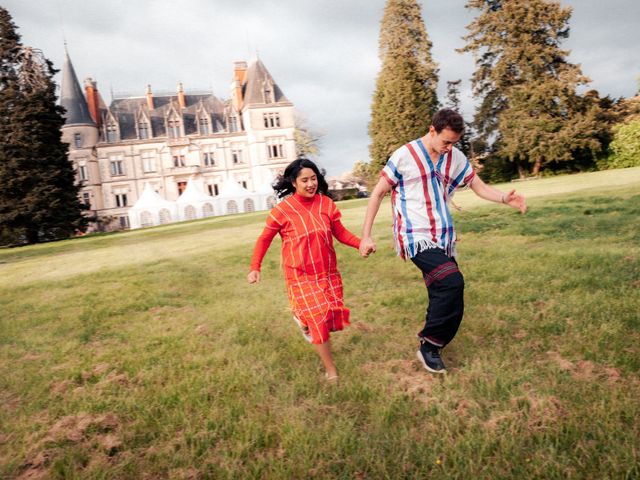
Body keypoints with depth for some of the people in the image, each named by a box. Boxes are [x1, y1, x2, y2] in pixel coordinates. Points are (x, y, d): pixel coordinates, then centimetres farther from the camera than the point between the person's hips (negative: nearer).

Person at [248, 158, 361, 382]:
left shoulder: (326, 204, -3)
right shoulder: (282, 210, -13)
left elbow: (341, 233, 3)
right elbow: (264, 239, -2)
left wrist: (361, 243, -12)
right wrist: (255, 267, -6)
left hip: (328, 272, 4)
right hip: (301, 276, -4)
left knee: (334, 315, 10)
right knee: (319, 319, -5)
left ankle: (302, 318, 45)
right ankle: (330, 369, 14)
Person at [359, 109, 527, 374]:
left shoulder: (456, 158, 6)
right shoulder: (405, 156, -8)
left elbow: (480, 187, 8)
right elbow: (378, 193, -3)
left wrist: (505, 199, -13)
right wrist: (366, 236, -7)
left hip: (444, 239, 6)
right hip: (416, 238, -6)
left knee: (445, 298, 6)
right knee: (452, 282, -24)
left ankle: (430, 348, 26)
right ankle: (429, 345, -8)